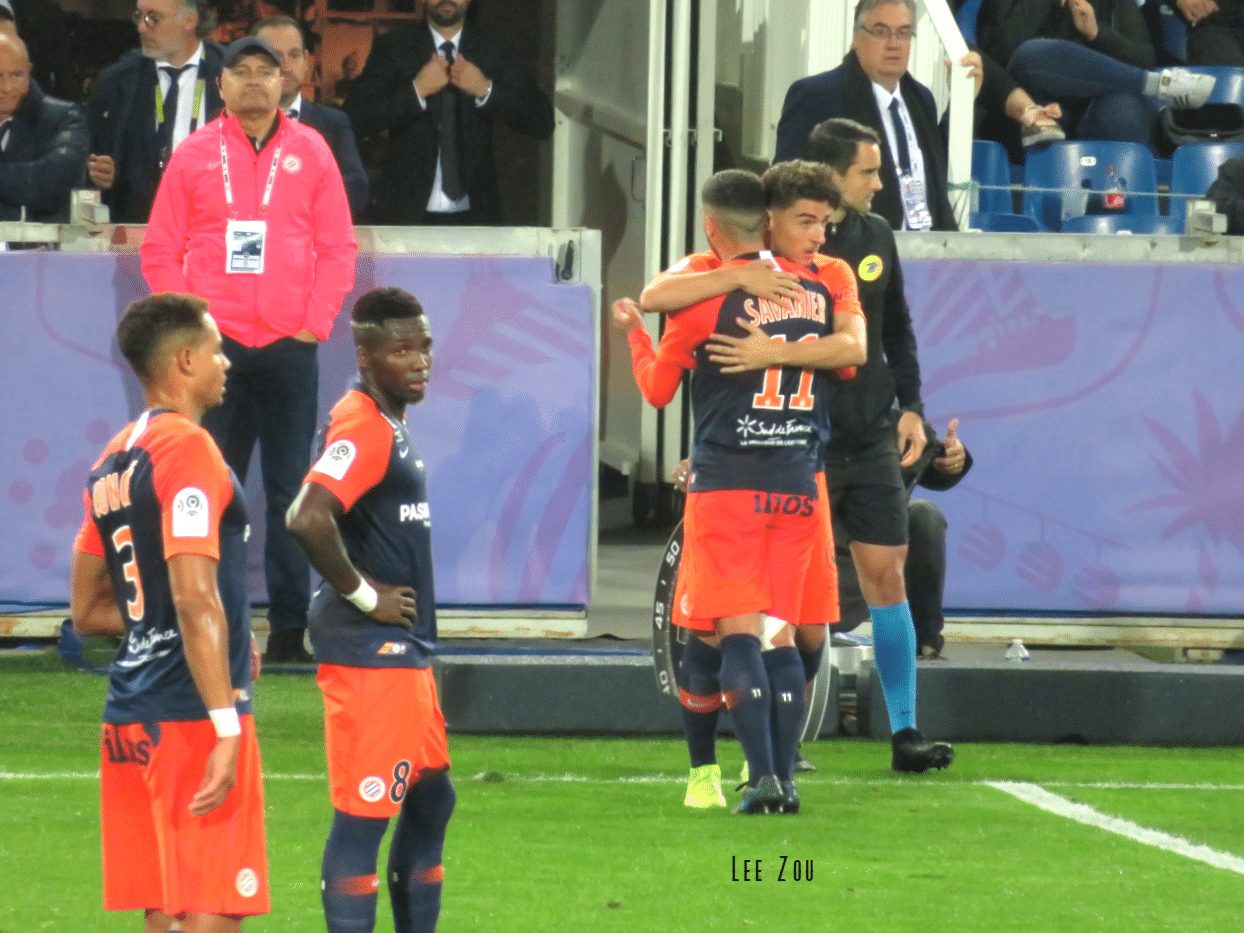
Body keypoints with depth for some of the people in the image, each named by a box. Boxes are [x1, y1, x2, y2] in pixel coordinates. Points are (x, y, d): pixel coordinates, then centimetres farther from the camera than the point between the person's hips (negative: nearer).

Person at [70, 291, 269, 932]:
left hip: (130, 719, 9)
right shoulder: (189, 450, -12)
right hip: (191, 717, -9)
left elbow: (88, 612, 21)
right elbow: (194, 600, -21)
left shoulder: (113, 461, 16)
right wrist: (226, 727, -22)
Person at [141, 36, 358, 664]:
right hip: (217, 347, 0)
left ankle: (290, 627, 2)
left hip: (289, 346, 0)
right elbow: (161, 251, 8)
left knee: (290, 490, 0)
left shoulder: (309, 152, 8)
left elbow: (337, 248, 8)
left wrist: (315, 324, -2)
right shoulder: (194, 155, 7)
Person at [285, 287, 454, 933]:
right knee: (363, 814, -8)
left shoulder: (389, 423, 14)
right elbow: (308, 519, -31)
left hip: (404, 650, 11)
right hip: (369, 653, -11)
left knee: (431, 797, 18)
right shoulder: (364, 428, -17)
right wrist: (363, 594, -18)